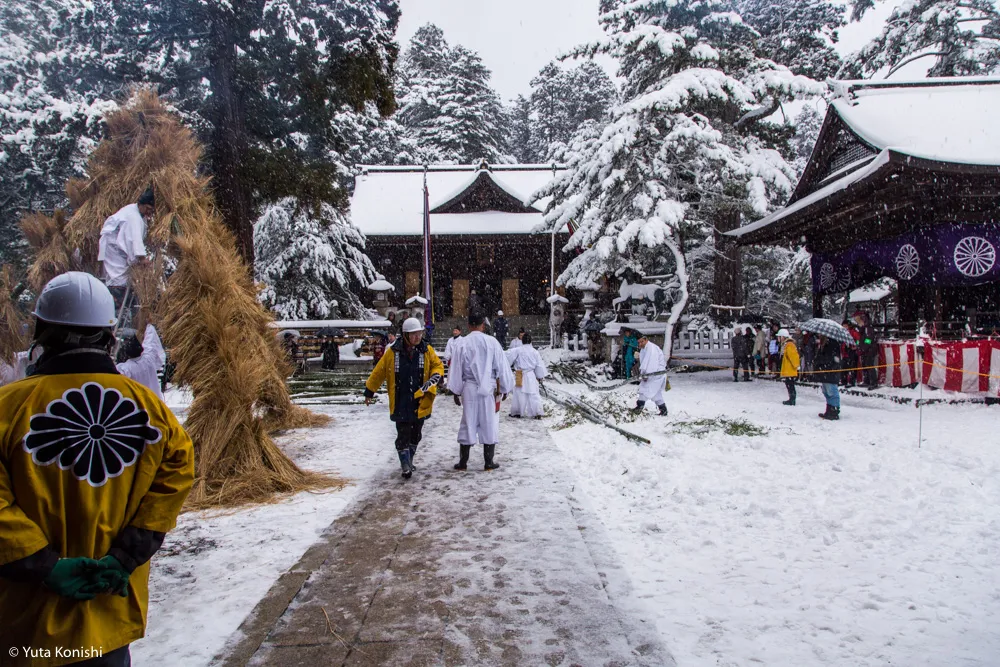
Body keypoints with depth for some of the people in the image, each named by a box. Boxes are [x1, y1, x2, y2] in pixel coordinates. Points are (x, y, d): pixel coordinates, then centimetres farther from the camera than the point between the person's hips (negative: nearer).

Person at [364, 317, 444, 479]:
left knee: (416, 434, 15)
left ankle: (409, 460, 34)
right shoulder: (393, 352, -7)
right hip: (400, 403, -3)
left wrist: (435, 376, -13)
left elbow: (438, 365, 10)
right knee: (403, 434, -5)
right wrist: (369, 391, 9)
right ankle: (405, 465, 2)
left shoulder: (427, 350, -1)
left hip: (421, 402, 3)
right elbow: (379, 372, 3)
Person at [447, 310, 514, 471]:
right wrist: (504, 388, 10)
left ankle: (463, 461, 15)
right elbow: (502, 367, -1)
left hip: (469, 389, 1)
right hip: (489, 389, -1)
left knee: (468, 424, 10)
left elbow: (457, 369, 0)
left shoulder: (463, 344, -6)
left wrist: (456, 391, 11)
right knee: (489, 424, 8)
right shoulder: (492, 342, -6)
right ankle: (488, 462, 13)